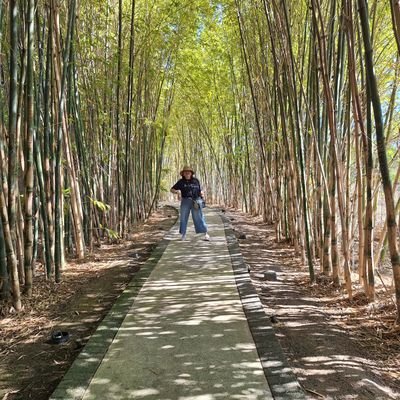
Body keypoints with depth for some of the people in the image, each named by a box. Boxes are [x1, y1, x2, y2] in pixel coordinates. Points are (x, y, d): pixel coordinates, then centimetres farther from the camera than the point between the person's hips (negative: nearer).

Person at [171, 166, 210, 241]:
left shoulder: (196, 180, 8)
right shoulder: (181, 182, 5)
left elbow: (200, 190, 16)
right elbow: (172, 189, 7)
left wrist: (202, 194, -5)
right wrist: (176, 191, -13)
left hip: (196, 201, -1)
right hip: (185, 201, 1)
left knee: (199, 217, -3)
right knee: (183, 218, 3)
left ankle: (206, 233, 2)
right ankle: (183, 235, 15)